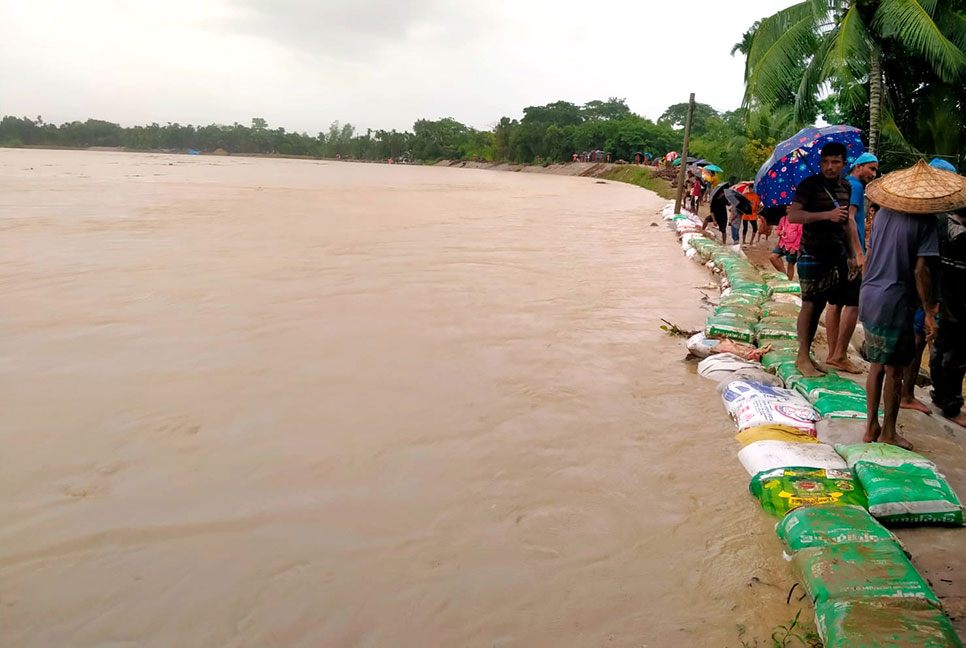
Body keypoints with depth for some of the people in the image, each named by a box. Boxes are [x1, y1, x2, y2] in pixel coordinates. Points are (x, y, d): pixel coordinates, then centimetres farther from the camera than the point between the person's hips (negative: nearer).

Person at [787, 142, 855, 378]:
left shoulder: (846, 188, 12)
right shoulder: (809, 185, -9)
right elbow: (793, 215, -21)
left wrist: (851, 254, 21)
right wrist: (827, 214, -29)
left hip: (837, 254, 7)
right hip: (813, 255, -7)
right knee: (811, 304, -4)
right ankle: (803, 357, 6)